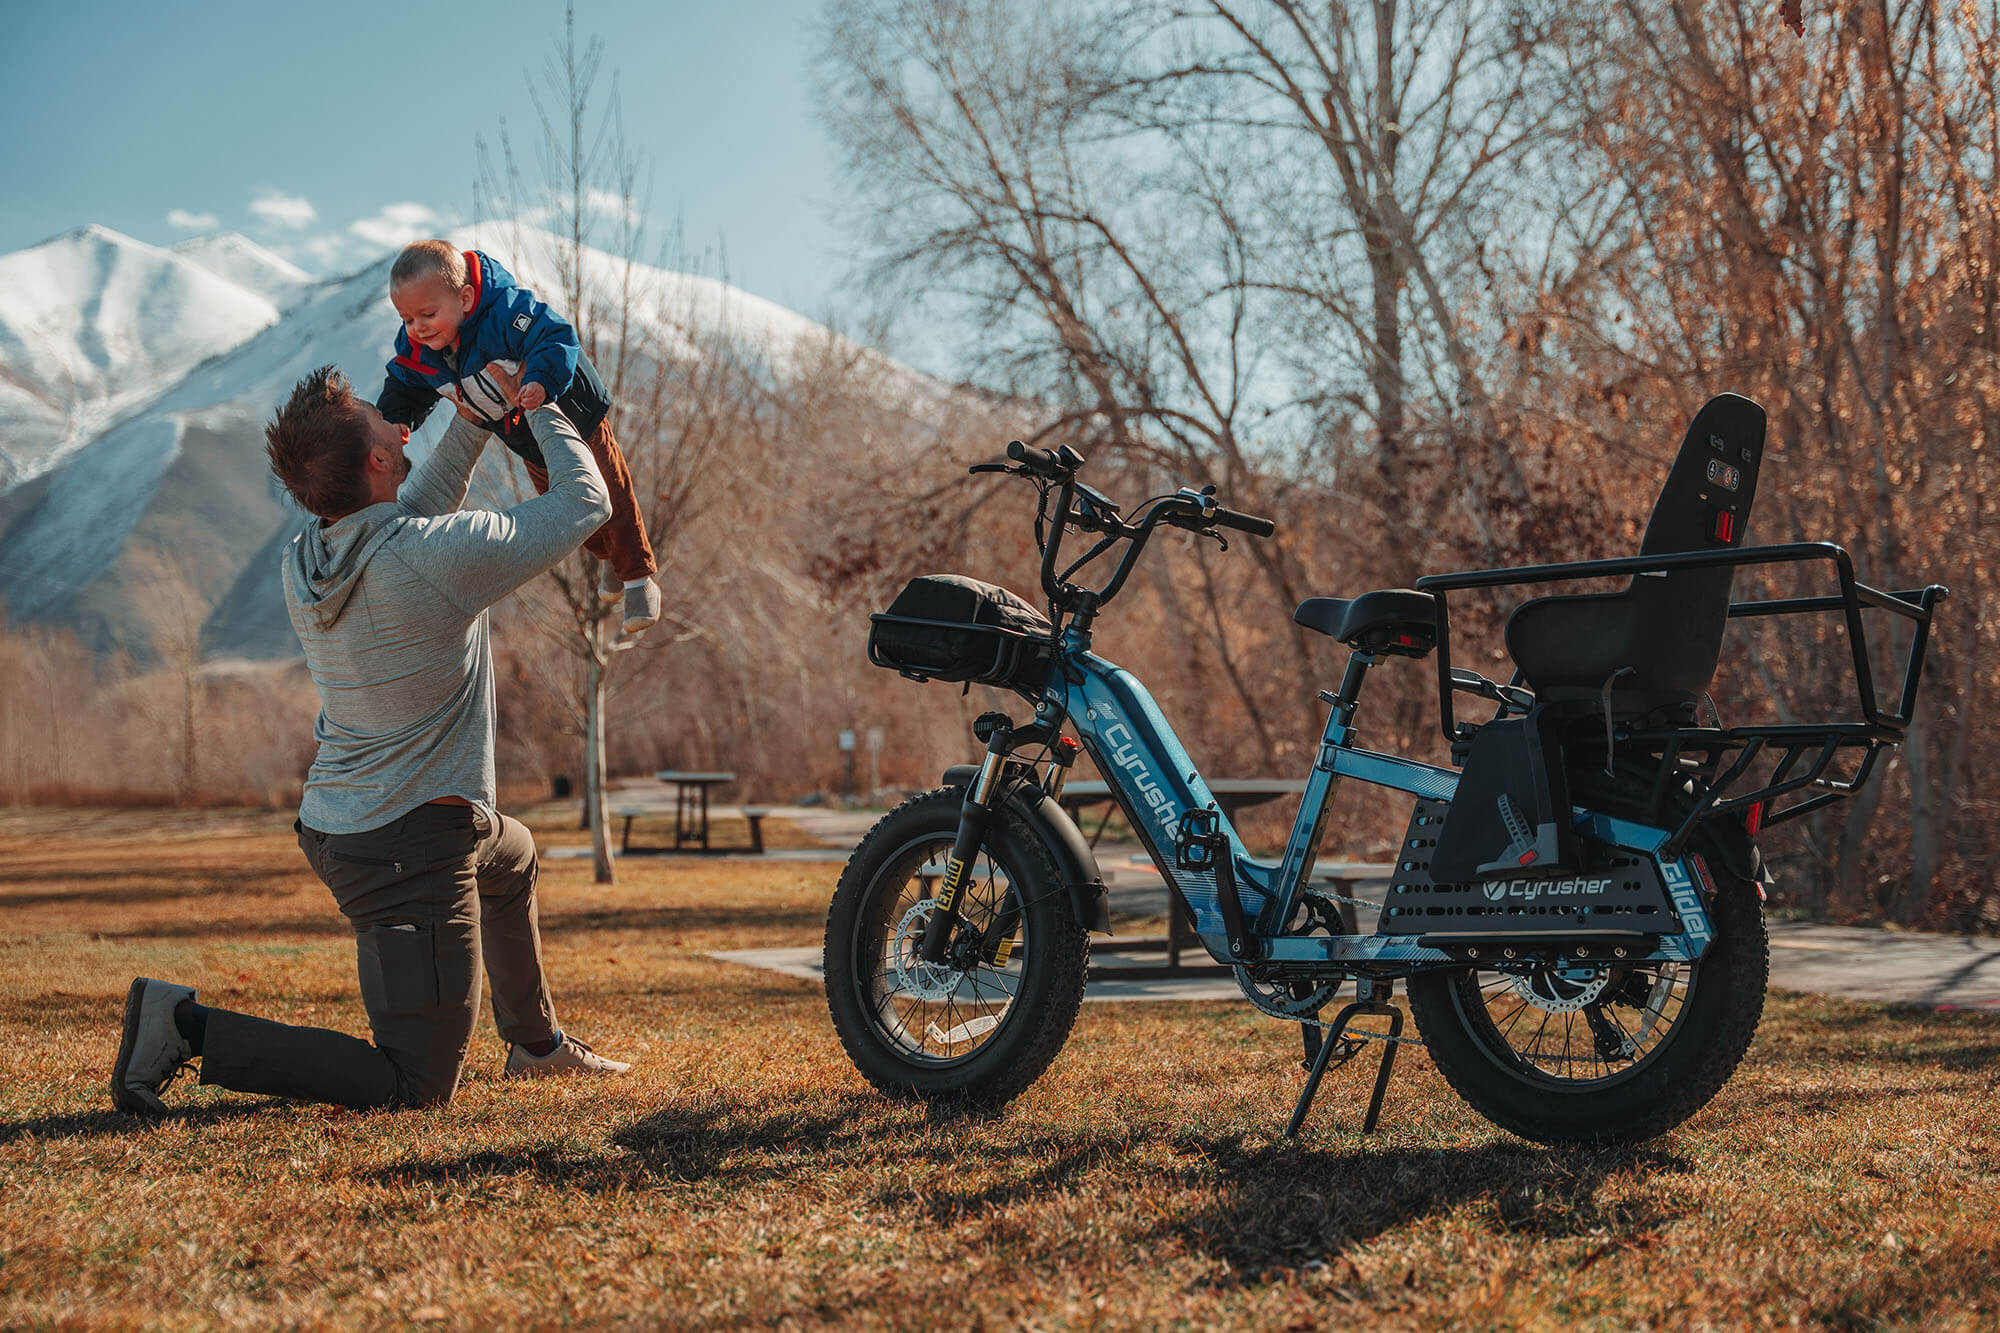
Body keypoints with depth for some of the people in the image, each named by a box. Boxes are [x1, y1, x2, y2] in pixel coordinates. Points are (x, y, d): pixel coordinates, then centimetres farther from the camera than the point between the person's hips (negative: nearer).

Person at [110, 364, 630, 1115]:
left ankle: (536, 1040, 51)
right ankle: (188, 1028, -8)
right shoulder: (438, 558, -23)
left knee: (512, 857, 38)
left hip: (333, 824, 9)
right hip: (415, 843, -9)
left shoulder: (304, 563, -1)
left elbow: (416, 507, 22)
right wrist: (541, 410, 7)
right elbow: (585, 502, -8)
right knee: (416, 1086, -2)